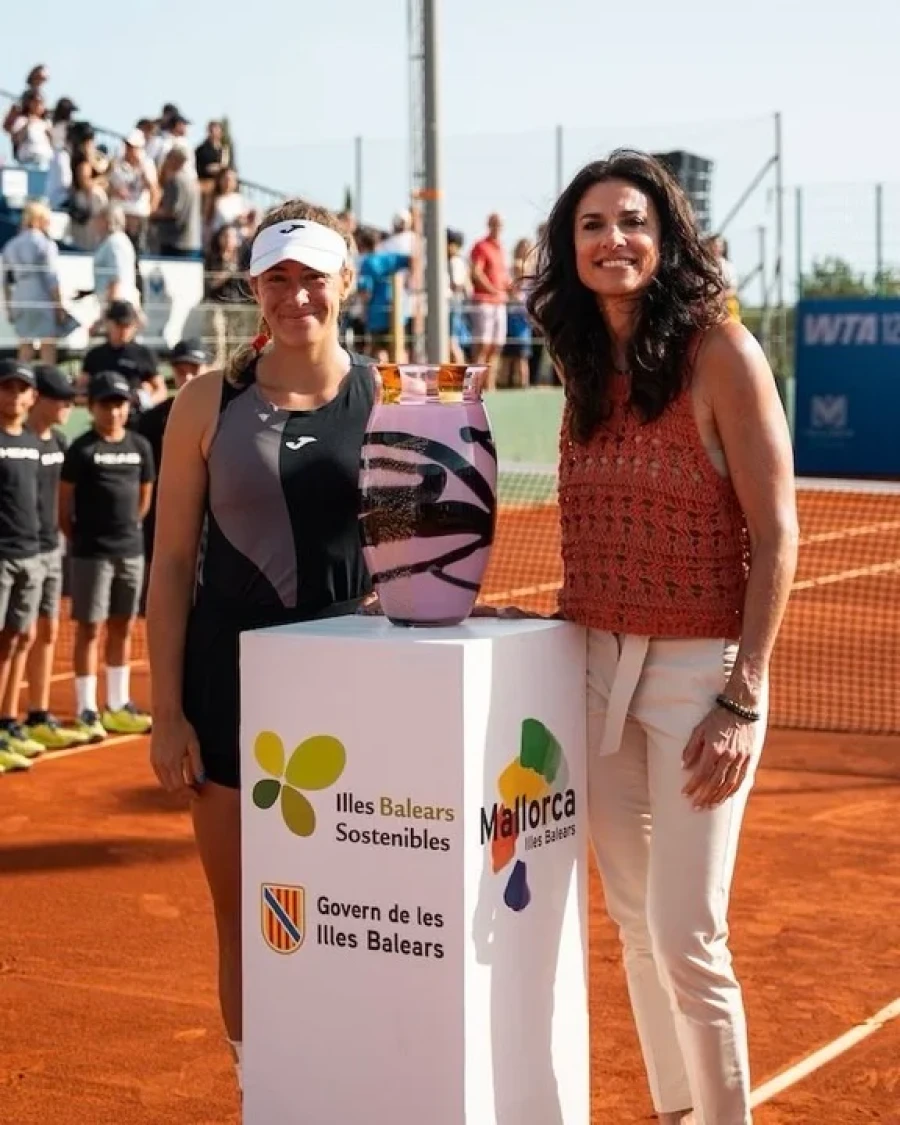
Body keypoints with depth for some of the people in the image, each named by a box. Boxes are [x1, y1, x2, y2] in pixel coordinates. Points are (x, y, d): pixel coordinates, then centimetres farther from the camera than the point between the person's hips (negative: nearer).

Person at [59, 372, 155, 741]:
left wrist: (126, 528, 13)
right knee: (90, 629, -1)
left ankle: (117, 707, 22)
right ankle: (86, 711, 3)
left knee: (122, 628, 12)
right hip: (92, 554, -5)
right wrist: (78, 539, -3)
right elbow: (63, 502, -7)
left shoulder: (140, 446, 7)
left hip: (132, 551, 5)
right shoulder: (82, 449, -9)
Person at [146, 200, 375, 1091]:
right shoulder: (209, 404, 0)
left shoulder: (392, 402, 1)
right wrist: (167, 711, -4)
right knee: (244, 918, 7)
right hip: (232, 685, 0)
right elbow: (172, 562, 1)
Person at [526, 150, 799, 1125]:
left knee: (686, 936, -7)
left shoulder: (718, 352, -10)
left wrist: (742, 700, -16)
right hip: (595, 667, 6)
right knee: (633, 922, 12)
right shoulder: (585, 362, 8)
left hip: (698, 668, -6)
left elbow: (775, 537, -12)